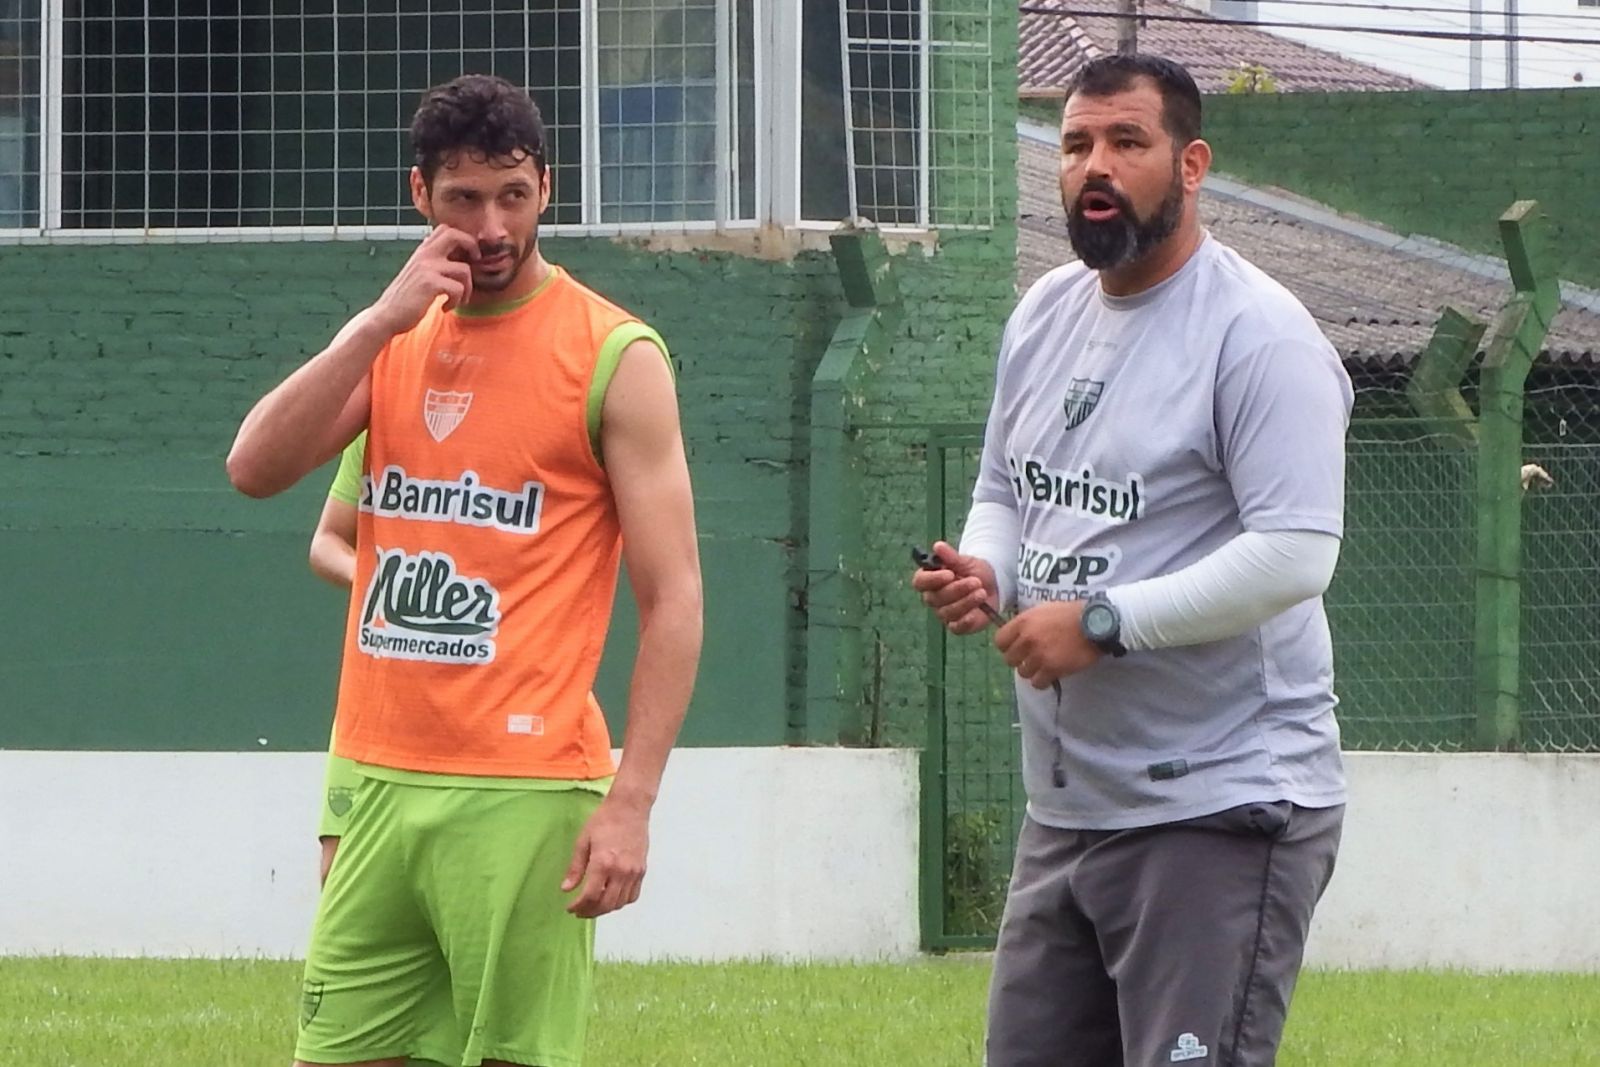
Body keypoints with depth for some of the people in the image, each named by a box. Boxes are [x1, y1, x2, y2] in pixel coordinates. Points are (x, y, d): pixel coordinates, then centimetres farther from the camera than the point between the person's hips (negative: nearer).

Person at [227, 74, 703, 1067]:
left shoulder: (614, 357, -4)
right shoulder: (395, 339, 14)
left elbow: (674, 596, -7)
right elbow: (255, 469, 0)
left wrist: (631, 803, -16)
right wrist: (382, 323, -9)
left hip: (524, 794, -6)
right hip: (384, 785, 6)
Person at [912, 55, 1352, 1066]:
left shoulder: (1258, 333, -13)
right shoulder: (1045, 314, 13)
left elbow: (1296, 555, -21)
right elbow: (1004, 493, 25)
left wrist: (1103, 622, -21)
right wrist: (985, 574, 1)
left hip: (1224, 807, -9)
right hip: (1065, 806, 9)